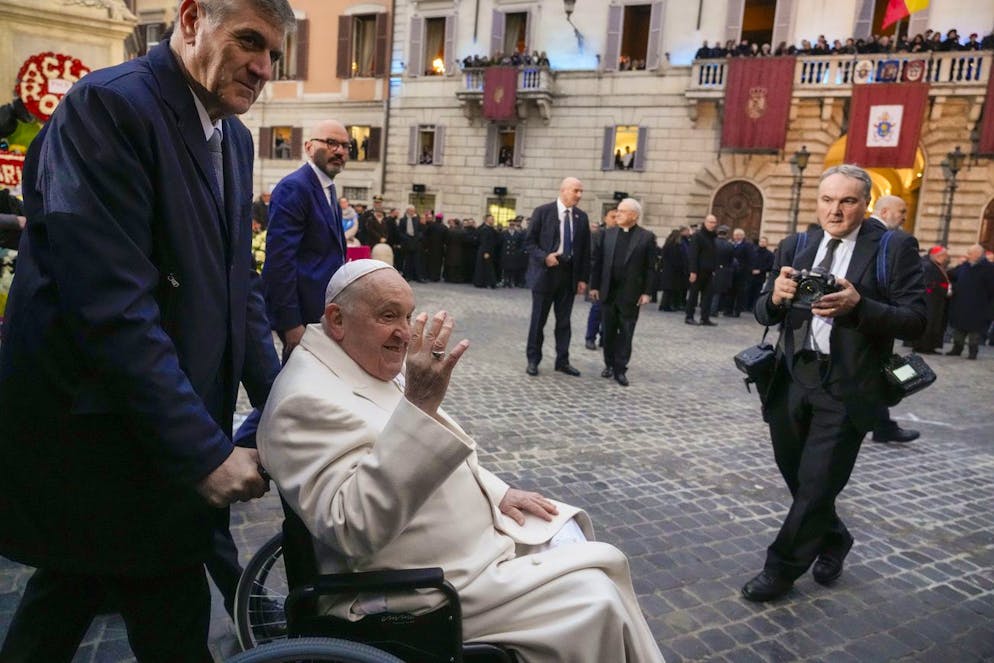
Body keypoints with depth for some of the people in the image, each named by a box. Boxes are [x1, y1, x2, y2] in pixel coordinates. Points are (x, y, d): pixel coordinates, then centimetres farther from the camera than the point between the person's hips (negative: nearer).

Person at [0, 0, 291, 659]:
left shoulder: (234, 136, 8)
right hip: (97, 432, -8)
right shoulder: (109, 104, -18)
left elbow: (236, 282, 9)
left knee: (73, 588, 25)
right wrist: (206, 452, -24)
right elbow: (113, 307, -25)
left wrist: (281, 404, 0)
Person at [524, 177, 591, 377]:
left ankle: (562, 361, 19)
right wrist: (544, 257, -19)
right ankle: (533, 360, 17)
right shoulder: (542, 211, -5)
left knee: (564, 321, 9)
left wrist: (583, 278, 4)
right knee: (539, 319, 5)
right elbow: (529, 242, -4)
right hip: (545, 271, -3)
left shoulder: (582, 217, 6)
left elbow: (585, 250, 9)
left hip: (569, 273, 4)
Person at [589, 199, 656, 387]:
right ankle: (609, 364, 24)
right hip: (608, 291, 3)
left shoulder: (647, 237, -3)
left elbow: (650, 267, -4)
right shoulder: (608, 234, 6)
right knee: (609, 331, 11)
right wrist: (594, 286, 3)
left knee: (626, 333, 2)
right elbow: (598, 261, 7)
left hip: (630, 294, -3)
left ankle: (620, 369, 9)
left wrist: (647, 292, -9)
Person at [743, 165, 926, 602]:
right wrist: (776, 296, -18)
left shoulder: (895, 248, -4)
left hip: (848, 387, -4)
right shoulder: (795, 246, 7)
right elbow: (764, 314, 4)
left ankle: (780, 569, 20)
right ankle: (832, 540, 44)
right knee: (798, 478, 16)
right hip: (792, 379, 5)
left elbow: (914, 320, -11)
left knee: (818, 483, 1)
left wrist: (858, 305, -27)